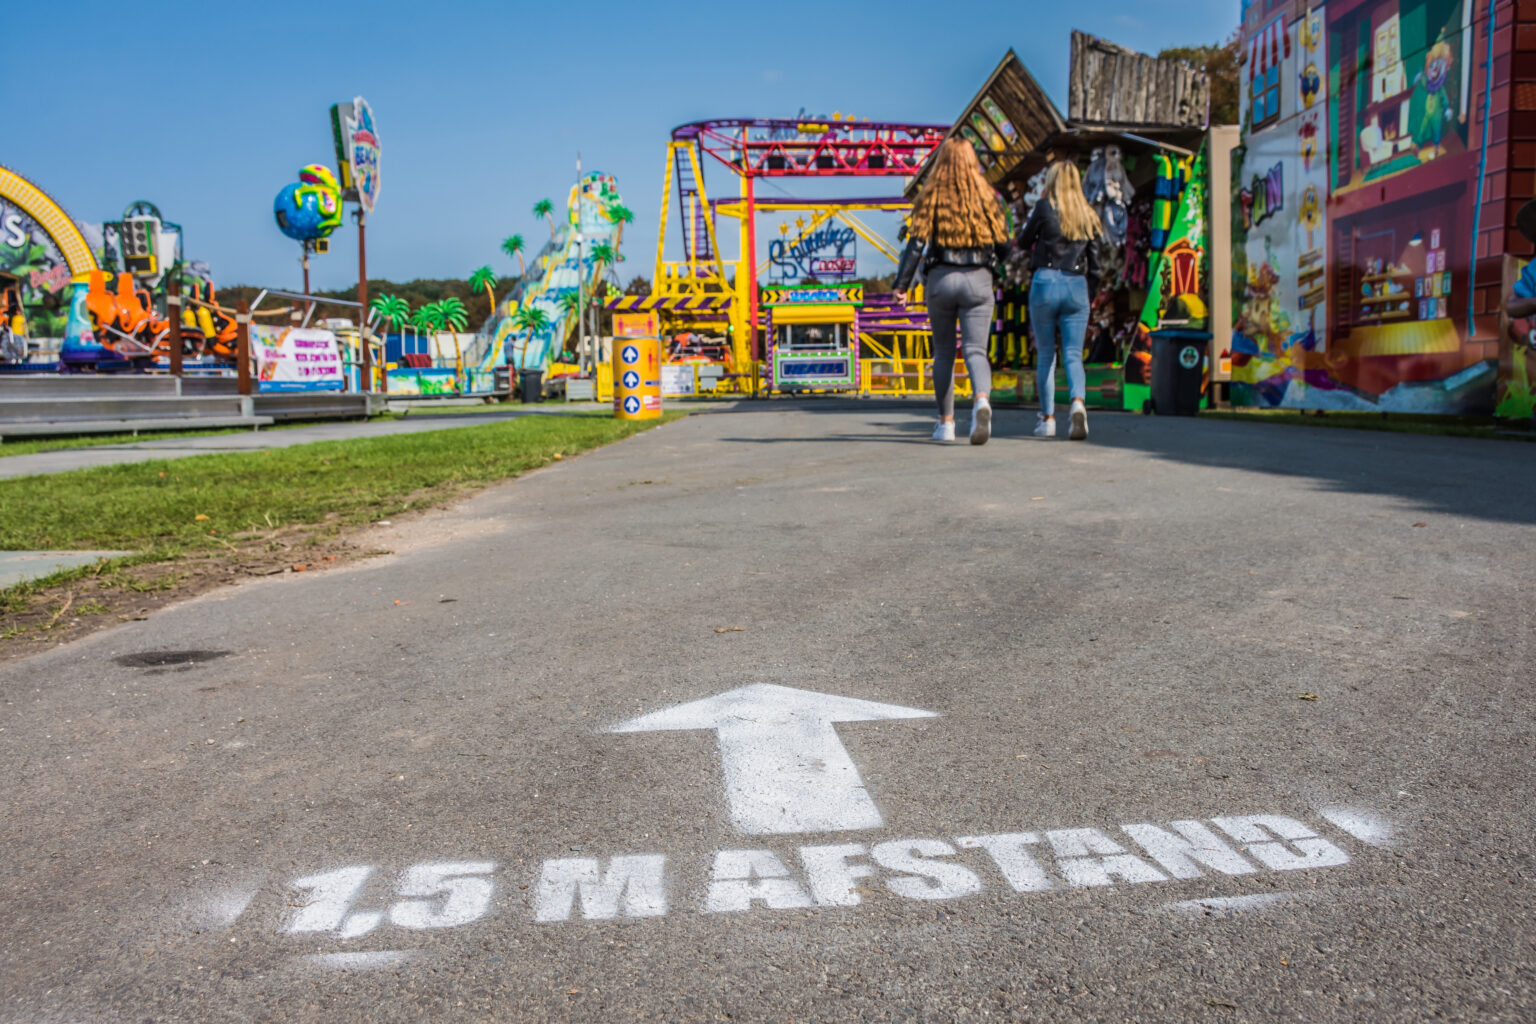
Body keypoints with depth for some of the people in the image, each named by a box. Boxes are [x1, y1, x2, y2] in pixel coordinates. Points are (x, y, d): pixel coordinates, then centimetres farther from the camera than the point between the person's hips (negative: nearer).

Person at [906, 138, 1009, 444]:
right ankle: (982, 401, -34)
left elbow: (916, 241, -7)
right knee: (975, 350, -4)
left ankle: (946, 422, 16)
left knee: (943, 352, 13)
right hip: (978, 280, 0)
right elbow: (1002, 241, 5)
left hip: (941, 278, 0)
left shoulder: (932, 197, 0)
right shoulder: (986, 197, 5)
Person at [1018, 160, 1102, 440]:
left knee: (1045, 354, 8)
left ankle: (1047, 418, 8)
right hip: (1077, 287, 3)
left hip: (1046, 282, -2)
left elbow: (1023, 242, 9)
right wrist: (1088, 297, 19)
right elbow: (1094, 265, 12)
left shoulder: (1046, 206, -1)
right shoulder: (1087, 215, 11)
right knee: (1073, 355, 1)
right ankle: (1078, 402, -26)